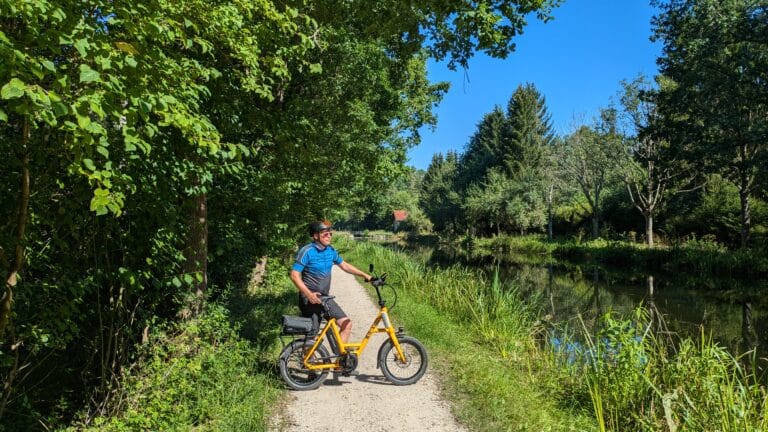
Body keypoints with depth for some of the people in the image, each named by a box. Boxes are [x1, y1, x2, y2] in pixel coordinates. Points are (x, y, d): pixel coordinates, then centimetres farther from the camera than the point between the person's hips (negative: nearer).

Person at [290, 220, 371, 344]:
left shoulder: (331, 250, 5)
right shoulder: (307, 251, -15)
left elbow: (344, 265, 18)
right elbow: (294, 275, -19)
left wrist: (365, 275, 13)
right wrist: (309, 294, -28)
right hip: (310, 299, -6)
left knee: (347, 324, 1)